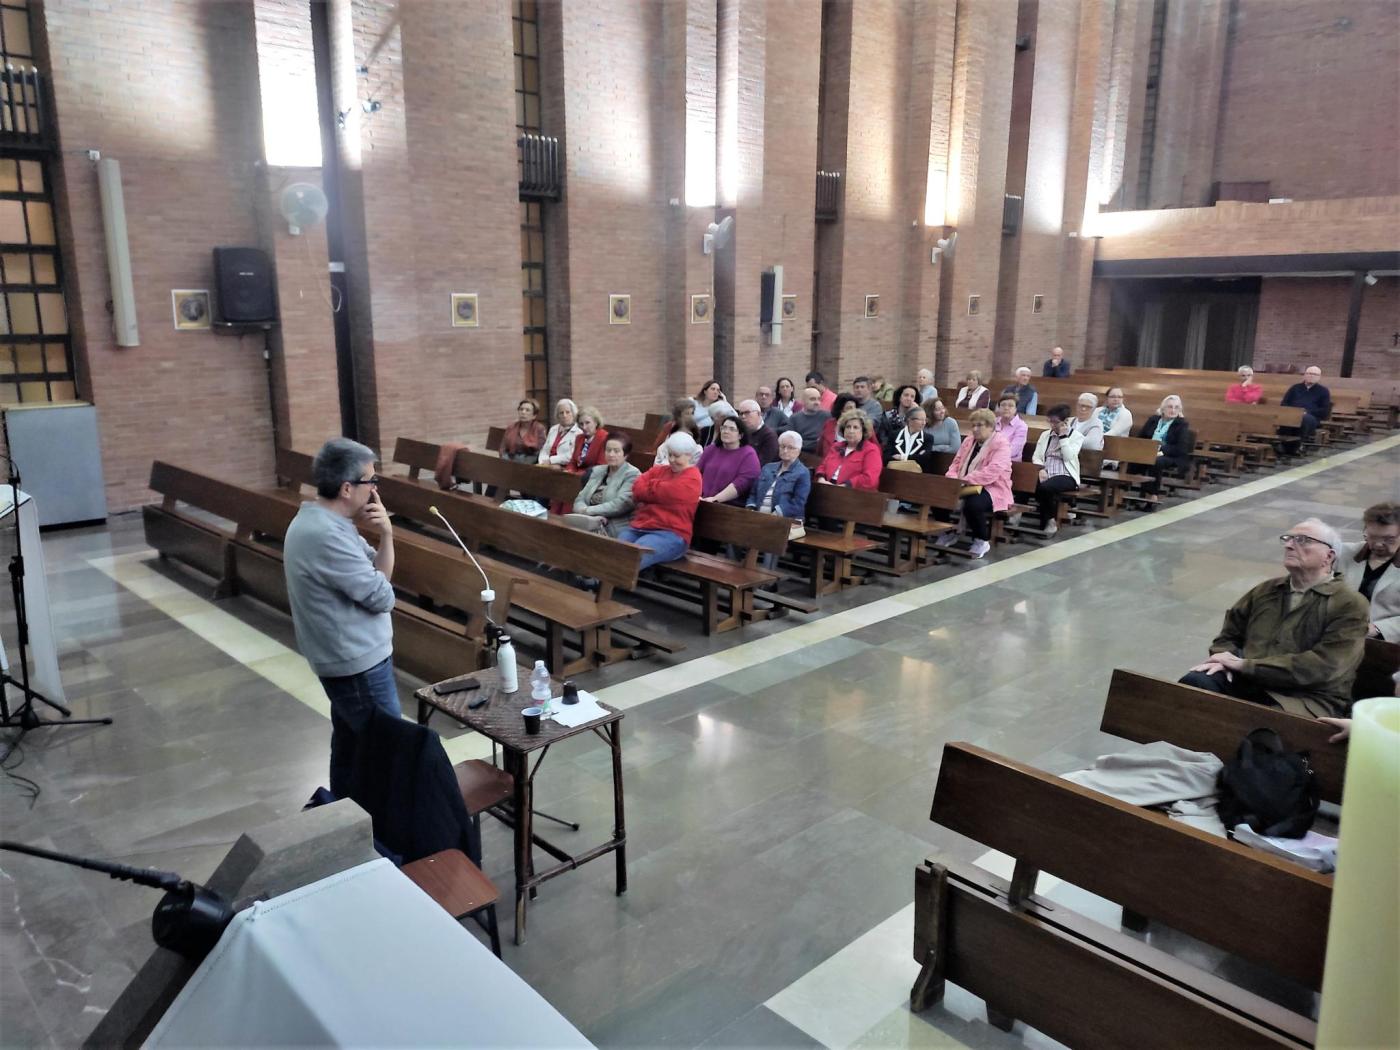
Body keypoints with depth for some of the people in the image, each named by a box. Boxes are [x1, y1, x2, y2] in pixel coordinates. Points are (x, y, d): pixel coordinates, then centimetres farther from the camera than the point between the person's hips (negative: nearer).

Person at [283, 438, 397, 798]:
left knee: (352, 743, 21)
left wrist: (384, 535, -10)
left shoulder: (322, 520, 6)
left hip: (347, 657, 10)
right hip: (359, 662, -10)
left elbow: (376, 575, 8)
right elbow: (382, 597, -20)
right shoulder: (327, 535, -26)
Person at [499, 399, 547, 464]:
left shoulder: (540, 429, 3)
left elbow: (540, 452, -2)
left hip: (530, 464, -2)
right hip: (511, 464, 2)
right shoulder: (511, 428, 14)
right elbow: (503, 450, 13)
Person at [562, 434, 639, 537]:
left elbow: (620, 505, -14)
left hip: (614, 529, -5)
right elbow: (580, 499, 13)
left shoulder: (633, 475, -1)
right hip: (588, 521, 5)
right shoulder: (597, 471, 20)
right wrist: (584, 510, -11)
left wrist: (589, 511, -14)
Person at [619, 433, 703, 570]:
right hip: (639, 526, 6)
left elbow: (661, 493, -10)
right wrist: (653, 492, -7)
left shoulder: (691, 479, 0)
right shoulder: (659, 470, 23)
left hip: (670, 534, -6)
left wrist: (647, 488, 9)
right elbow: (637, 487, 8)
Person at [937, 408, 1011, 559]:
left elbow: (993, 471, -24)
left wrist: (966, 479, -31)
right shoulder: (969, 441, 15)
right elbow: (957, 463, 17)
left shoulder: (1000, 444, -10)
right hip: (968, 487, 7)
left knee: (972, 504, -38)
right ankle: (949, 532, 7)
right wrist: (953, 478, -7)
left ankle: (982, 541, -11)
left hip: (993, 489, -7)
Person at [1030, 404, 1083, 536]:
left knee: (1044, 487, -36)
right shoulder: (1045, 435, 19)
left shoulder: (1077, 436, 6)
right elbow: (1036, 456, 10)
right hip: (1045, 474, 4)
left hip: (1065, 476, -4)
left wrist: (1063, 436, -8)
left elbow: (1068, 457, -9)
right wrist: (1040, 469, -10)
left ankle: (1049, 521, -13)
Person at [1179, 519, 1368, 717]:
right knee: (1194, 682, -28)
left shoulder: (1350, 605, 1)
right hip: (1245, 680, 5)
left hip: (1305, 699, -5)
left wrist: (1245, 665, -14)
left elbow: (1322, 666, -12)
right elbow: (1229, 633, 25)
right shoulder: (1266, 590, 20)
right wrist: (1225, 659, -1)